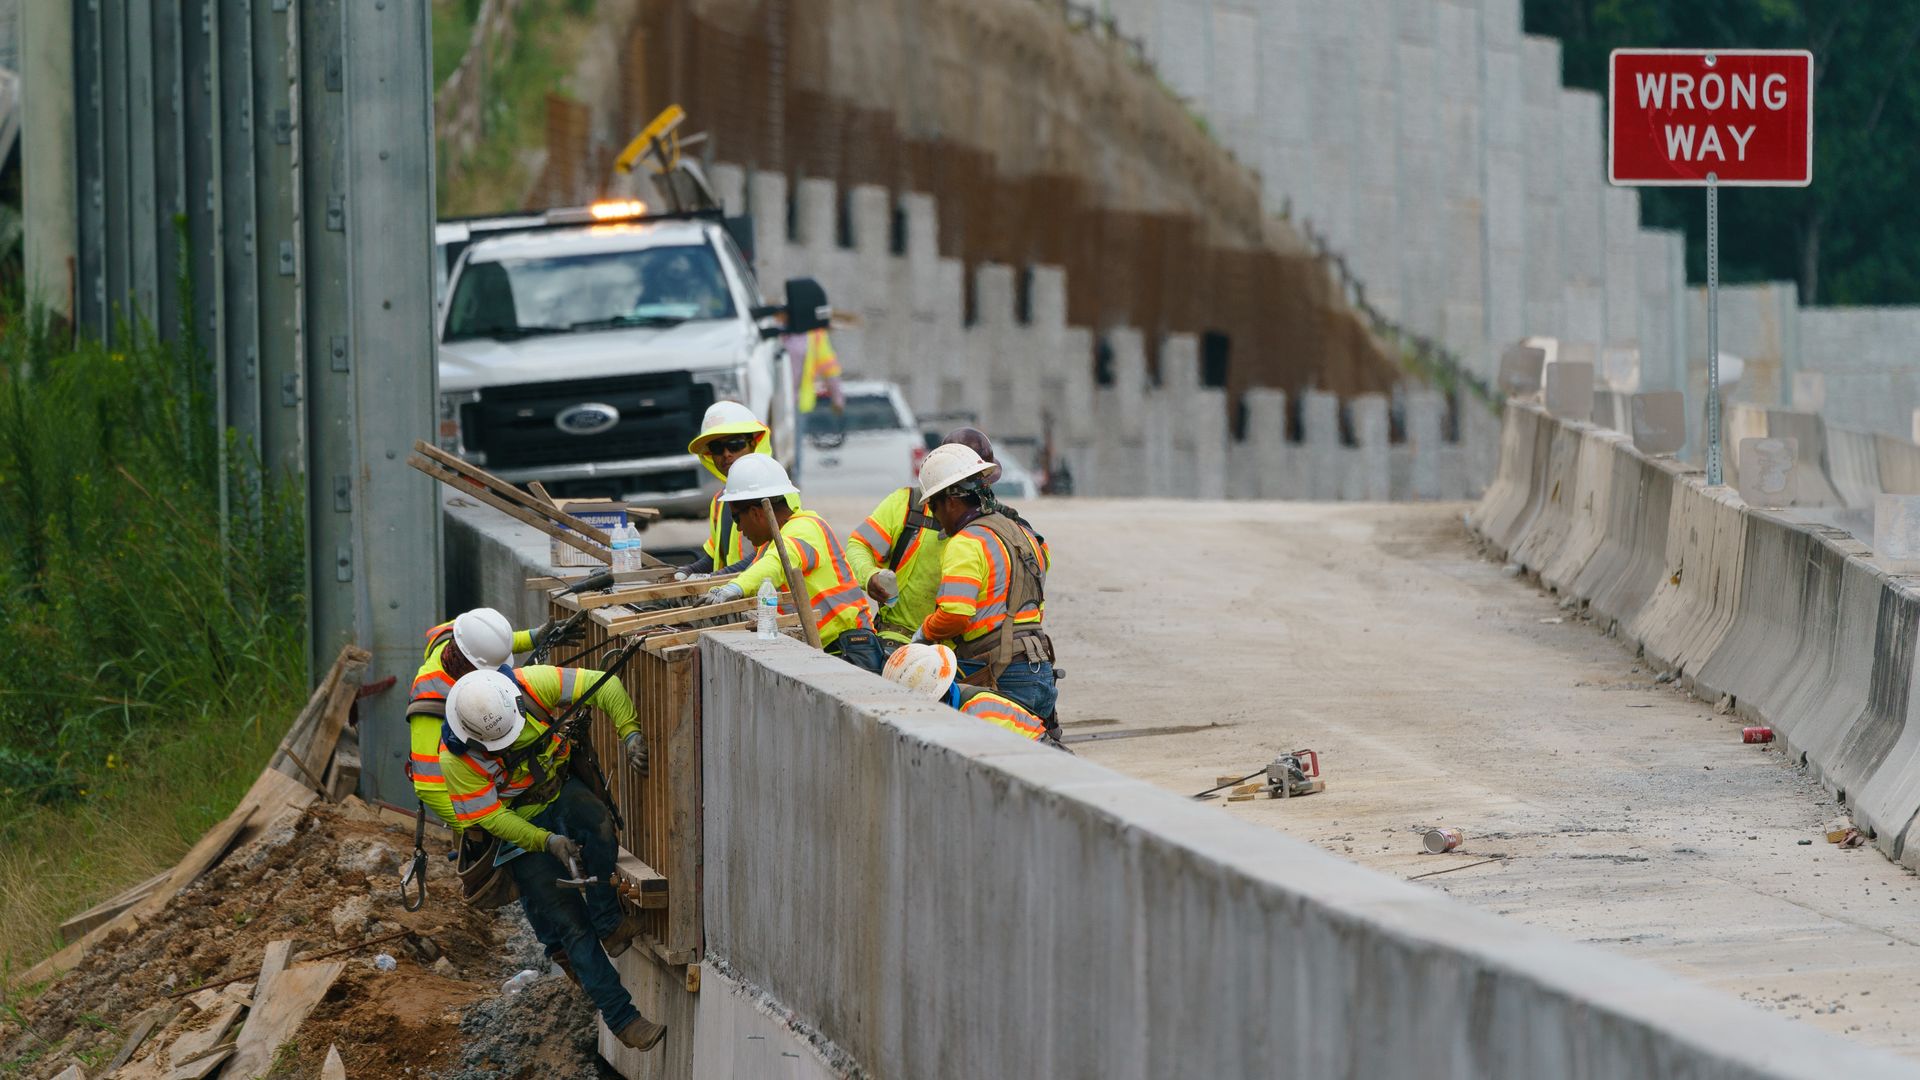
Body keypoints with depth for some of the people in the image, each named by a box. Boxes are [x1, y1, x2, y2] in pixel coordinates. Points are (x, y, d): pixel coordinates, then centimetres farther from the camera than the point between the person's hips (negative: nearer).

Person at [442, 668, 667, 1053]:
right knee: (571, 923, -9)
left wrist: (630, 733, -34)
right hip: (519, 826, -3)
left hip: (563, 792, 3)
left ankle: (609, 925, -14)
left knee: (596, 820, -33)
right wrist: (548, 841, -32)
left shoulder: (530, 685, -25)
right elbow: (491, 818, -22)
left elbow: (603, 685, -21)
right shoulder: (458, 759, -29)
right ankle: (622, 1018, -3)